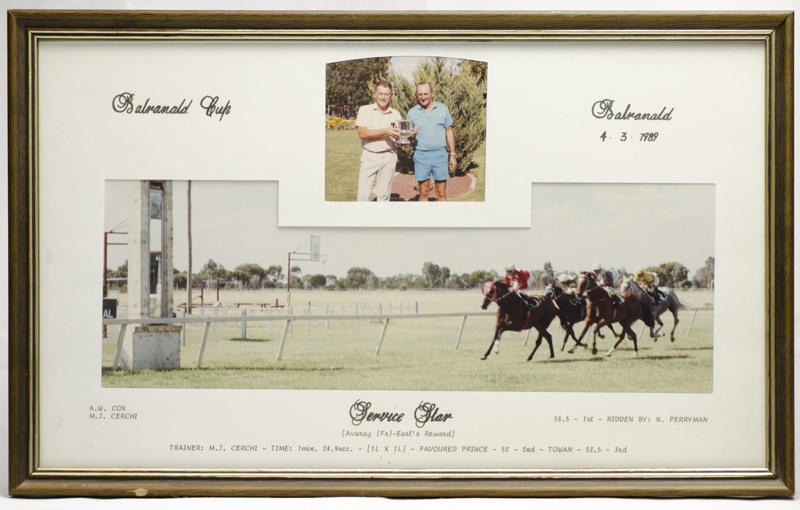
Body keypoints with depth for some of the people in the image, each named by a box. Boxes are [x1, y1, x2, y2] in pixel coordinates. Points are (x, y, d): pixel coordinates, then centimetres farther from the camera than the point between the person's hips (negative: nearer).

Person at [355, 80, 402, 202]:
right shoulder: (365, 110, 0)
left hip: (389, 156, 2)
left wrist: (399, 136, -12)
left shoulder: (396, 114, 9)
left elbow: (398, 137, 12)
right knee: (363, 193, -6)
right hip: (370, 156, -2)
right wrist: (385, 131, -19)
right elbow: (362, 133, -12)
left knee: (384, 194, 5)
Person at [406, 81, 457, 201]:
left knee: (441, 193, 2)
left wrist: (452, 155, 5)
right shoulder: (412, 112, 3)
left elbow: (449, 132, 9)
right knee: (423, 193, 4)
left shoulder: (442, 109, 3)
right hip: (421, 156, 0)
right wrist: (411, 135, -15)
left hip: (440, 155, 0)